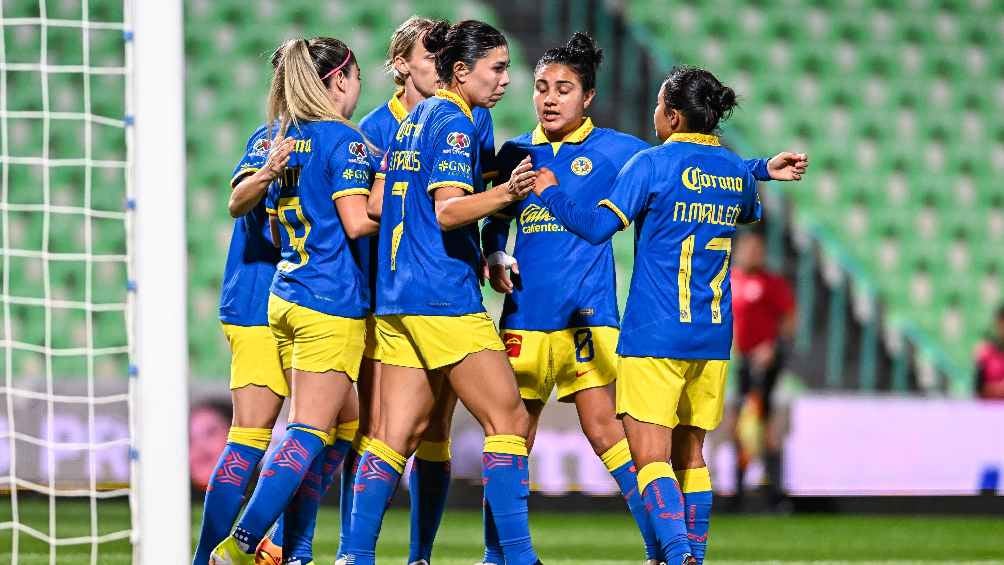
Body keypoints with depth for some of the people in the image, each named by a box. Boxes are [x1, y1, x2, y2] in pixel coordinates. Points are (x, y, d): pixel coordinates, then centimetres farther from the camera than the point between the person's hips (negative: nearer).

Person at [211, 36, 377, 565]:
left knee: (340, 427, 15)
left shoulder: (283, 139, 13)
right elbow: (356, 221, -16)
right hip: (332, 303, -8)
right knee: (310, 432, -5)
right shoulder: (343, 139, -9)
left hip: (284, 298, 8)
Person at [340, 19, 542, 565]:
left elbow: (376, 206, 21)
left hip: (396, 297, 9)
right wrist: (506, 193, -37)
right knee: (508, 420, -6)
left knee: (395, 435, 7)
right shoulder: (454, 122, -10)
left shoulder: (413, 119, 16)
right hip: (444, 296, -9)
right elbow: (448, 209, -21)